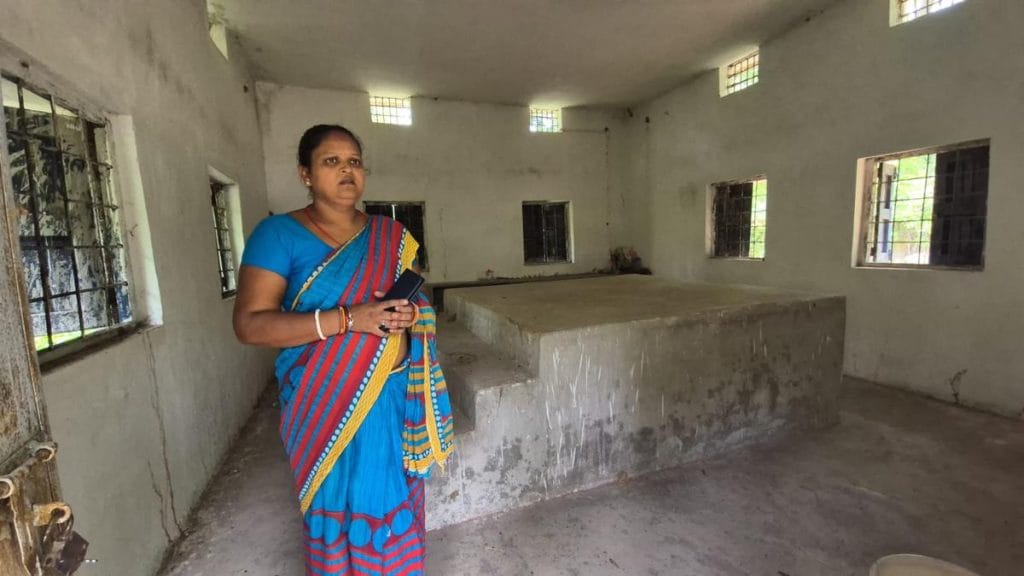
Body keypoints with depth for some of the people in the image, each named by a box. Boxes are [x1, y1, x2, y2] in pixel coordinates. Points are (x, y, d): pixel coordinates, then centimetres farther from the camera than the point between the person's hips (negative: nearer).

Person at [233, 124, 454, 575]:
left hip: (391, 399, 4)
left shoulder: (390, 236, 6)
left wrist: (410, 315, -10)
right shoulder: (279, 233, -6)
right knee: (338, 506, 10)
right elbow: (249, 324, -14)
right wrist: (346, 319, -23)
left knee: (393, 501, 15)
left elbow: (420, 302, 13)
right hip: (324, 404, -3)